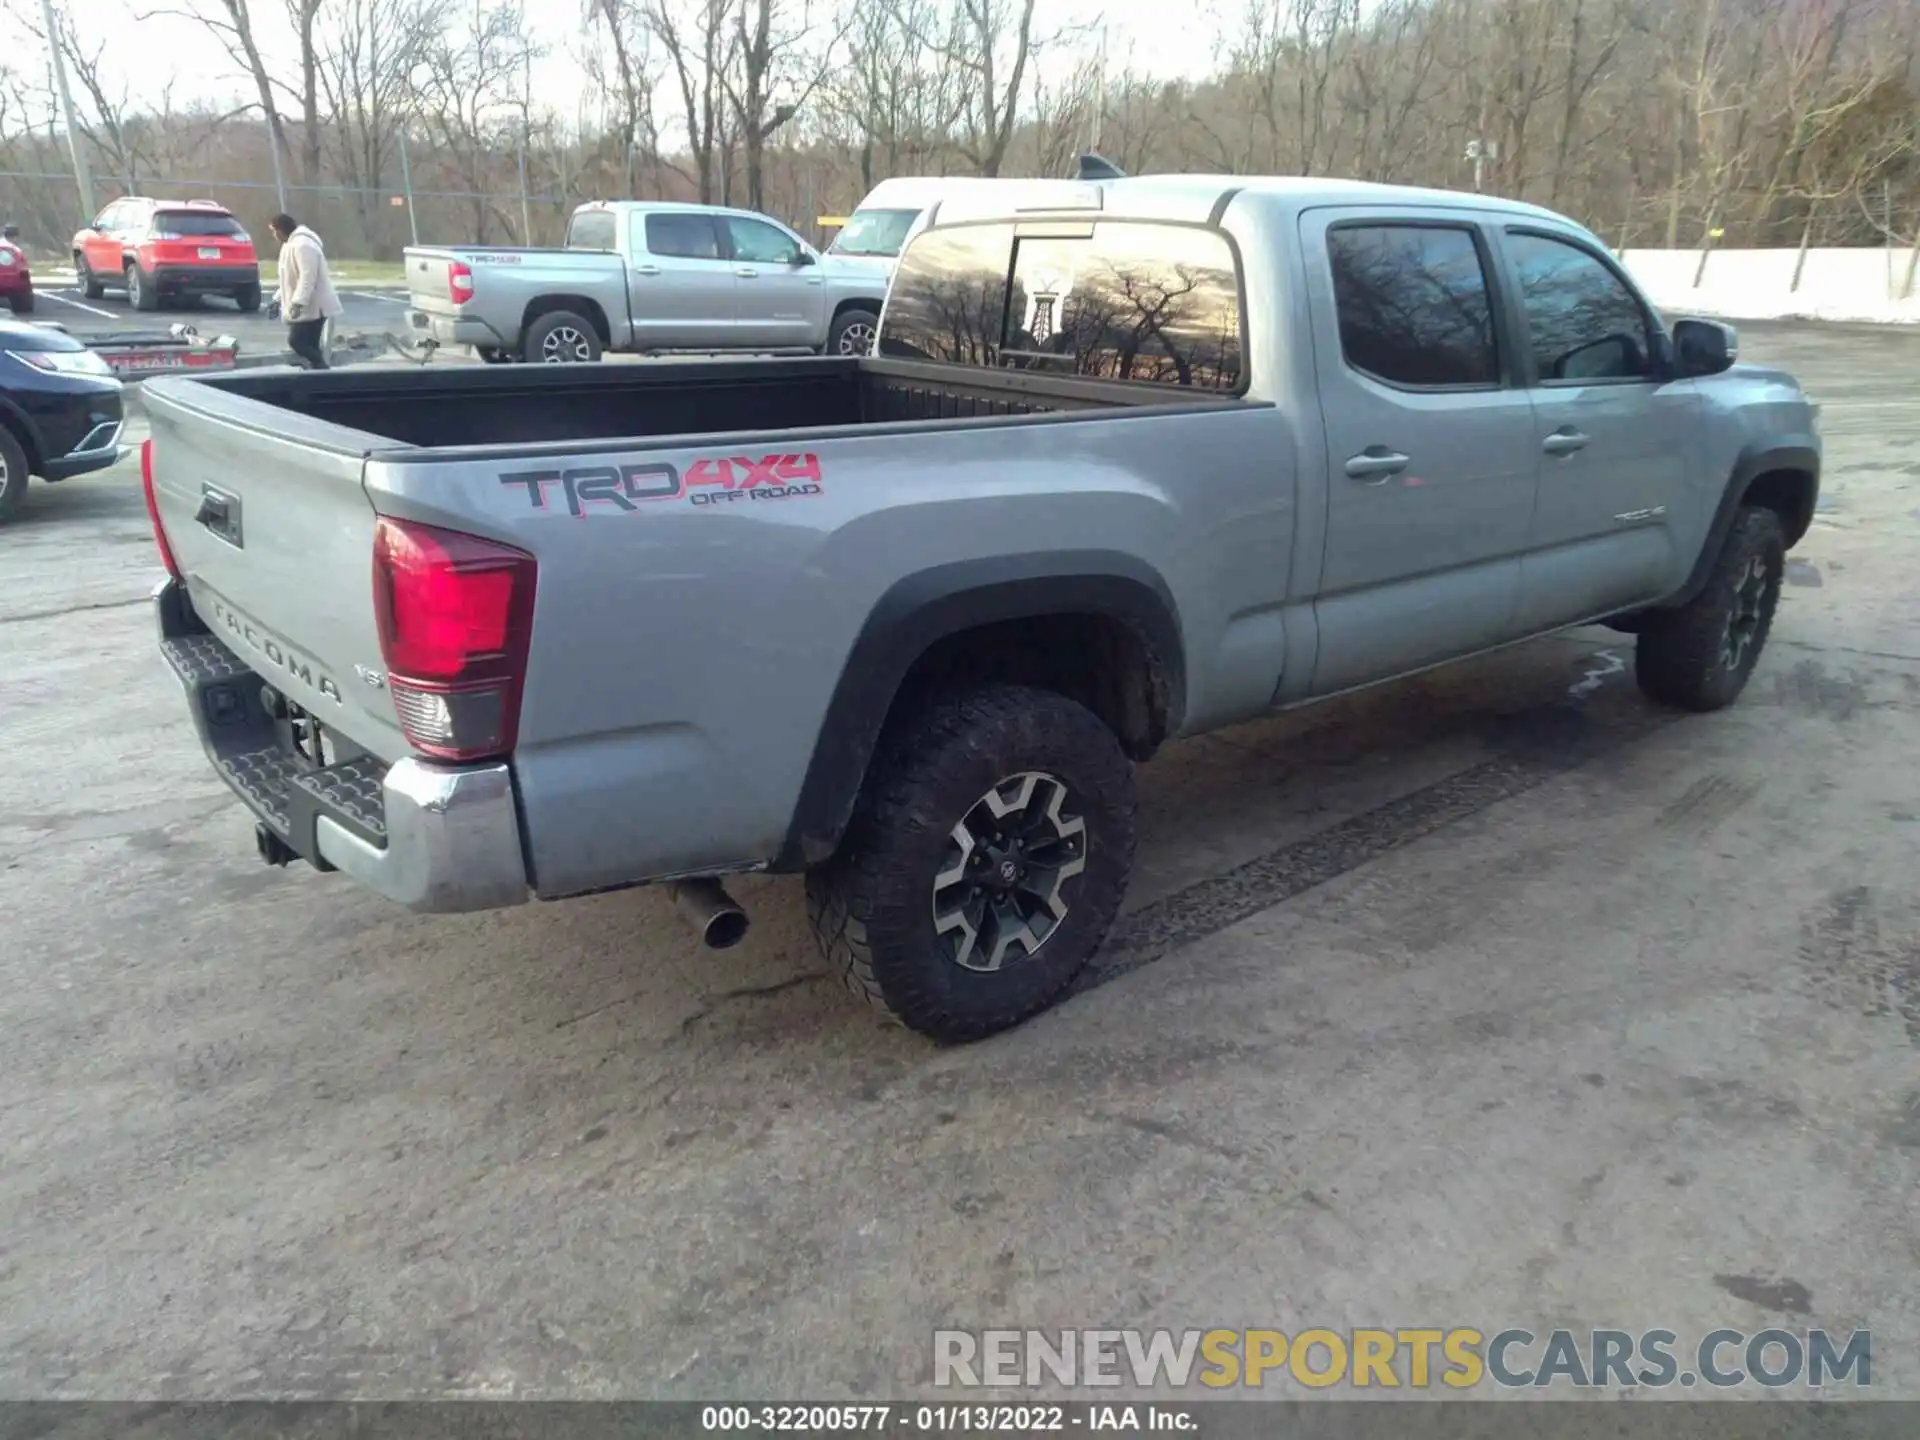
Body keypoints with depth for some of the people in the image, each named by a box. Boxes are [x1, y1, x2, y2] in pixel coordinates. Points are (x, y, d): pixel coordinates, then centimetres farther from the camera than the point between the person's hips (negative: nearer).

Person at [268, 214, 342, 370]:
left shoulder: (302, 244, -18)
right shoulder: (292, 243, 17)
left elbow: (307, 277, -28)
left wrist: (298, 302, -33)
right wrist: (278, 299, 24)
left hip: (311, 307, -10)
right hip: (306, 306, 10)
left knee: (296, 341, -14)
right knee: (309, 346, 7)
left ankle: (321, 368, -8)